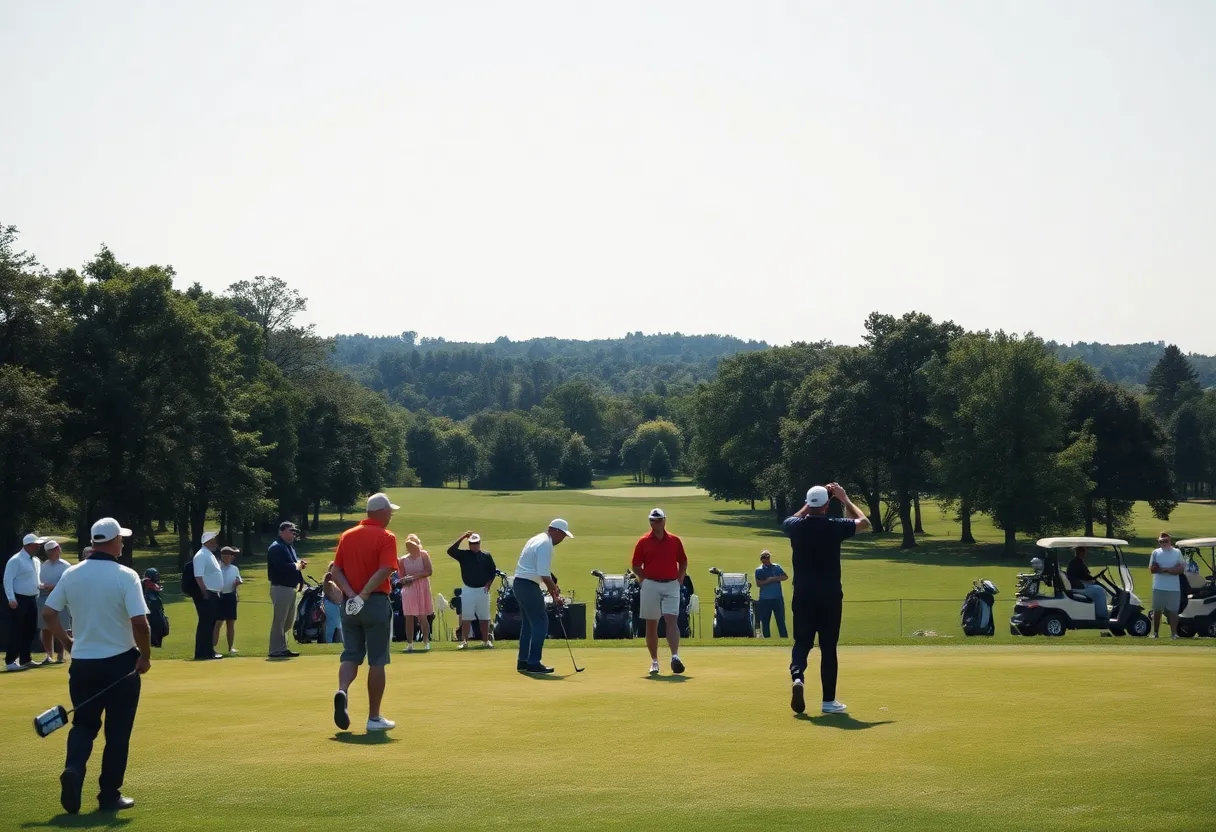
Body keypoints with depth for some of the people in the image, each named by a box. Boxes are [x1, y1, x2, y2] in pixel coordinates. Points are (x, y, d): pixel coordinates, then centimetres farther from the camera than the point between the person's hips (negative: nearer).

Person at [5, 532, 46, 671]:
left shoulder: (36, 561, 13)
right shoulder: (15, 560, -13)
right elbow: (7, 580, -16)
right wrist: (11, 599, -21)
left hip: (32, 599, 8)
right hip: (19, 600, -8)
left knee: (30, 630, 11)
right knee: (16, 631, -6)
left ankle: (25, 659, 20)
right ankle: (10, 661, -2)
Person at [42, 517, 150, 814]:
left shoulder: (71, 574, 0)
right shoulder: (126, 576, -14)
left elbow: (48, 613, 4)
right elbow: (139, 622, -20)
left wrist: (68, 642, 18)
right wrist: (145, 656, -5)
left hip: (82, 662, 4)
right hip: (120, 662, -4)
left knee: (84, 724, 15)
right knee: (117, 731, 8)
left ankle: (73, 770, -11)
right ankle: (109, 795, 11)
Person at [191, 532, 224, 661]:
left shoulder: (210, 555, 18)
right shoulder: (201, 555, -14)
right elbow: (198, 576, -22)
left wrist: (216, 593, 20)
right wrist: (205, 593, -24)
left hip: (213, 594, 10)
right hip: (206, 595, -10)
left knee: (210, 623, 12)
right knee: (205, 623, -8)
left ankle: (208, 651, 18)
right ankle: (202, 653, -7)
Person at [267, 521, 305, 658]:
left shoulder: (290, 547, 18)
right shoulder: (276, 548, -13)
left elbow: (294, 561, 25)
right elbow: (281, 567, -25)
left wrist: (300, 563, 3)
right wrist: (296, 566, -14)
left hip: (291, 587, 10)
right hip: (281, 588, -10)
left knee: (289, 620, 15)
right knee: (279, 620, -5)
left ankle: (282, 648, 23)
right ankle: (277, 650, 0)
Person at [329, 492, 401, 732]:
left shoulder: (347, 536, 10)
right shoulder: (386, 537, -7)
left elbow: (336, 572, 3)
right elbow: (385, 571, -22)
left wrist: (351, 594, -7)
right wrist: (364, 594, -22)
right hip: (376, 603, -5)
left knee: (350, 655, 11)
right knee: (377, 660, 3)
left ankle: (342, 691, -19)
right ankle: (374, 717, 6)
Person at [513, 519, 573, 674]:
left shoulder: (537, 539, 17)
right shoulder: (546, 544, -15)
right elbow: (544, 575, -21)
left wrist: (553, 591, 16)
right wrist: (556, 594, -10)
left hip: (520, 583, 10)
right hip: (528, 586, -10)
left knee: (528, 623, 15)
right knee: (541, 623, -5)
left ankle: (522, 662, 18)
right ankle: (533, 663, -5)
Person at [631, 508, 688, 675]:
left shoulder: (674, 540, 7)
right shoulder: (643, 541, 2)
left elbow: (683, 562, 15)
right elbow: (636, 565, 6)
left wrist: (679, 579, 4)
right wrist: (645, 580, -3)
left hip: (671, 585, 0)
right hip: (651, 586, 0)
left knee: (672, 620, -13)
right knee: (651, 624, 5)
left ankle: (675, 656, -24)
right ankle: (654, 661, 14)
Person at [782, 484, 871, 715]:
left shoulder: (795, 526, -4)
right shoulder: (835, 526, -10)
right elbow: (863, 522, 11)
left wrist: (812, 502, 23)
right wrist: (844, 499, 16)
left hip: (802, 594, 2)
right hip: (829, 595, -2)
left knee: (802, 641, 11)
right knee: (828, 647, 5)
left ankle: (797, 675, -18)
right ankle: (828, 701, 8)